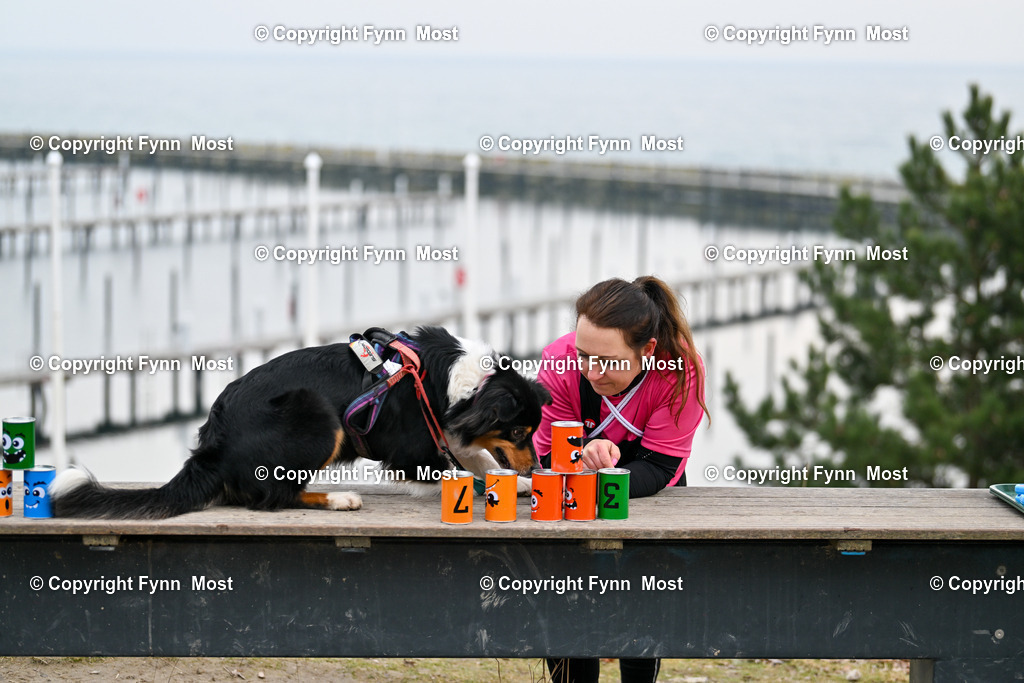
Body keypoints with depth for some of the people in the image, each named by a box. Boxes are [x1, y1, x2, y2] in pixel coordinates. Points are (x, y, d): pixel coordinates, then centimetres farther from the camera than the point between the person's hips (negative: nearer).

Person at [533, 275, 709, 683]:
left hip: (649, 496, -1)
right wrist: (583, 456, -48)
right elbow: (549, 456, -24)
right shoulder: (560, 364, -30)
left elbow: (658, 466, -31)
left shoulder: (681, 369, -33)